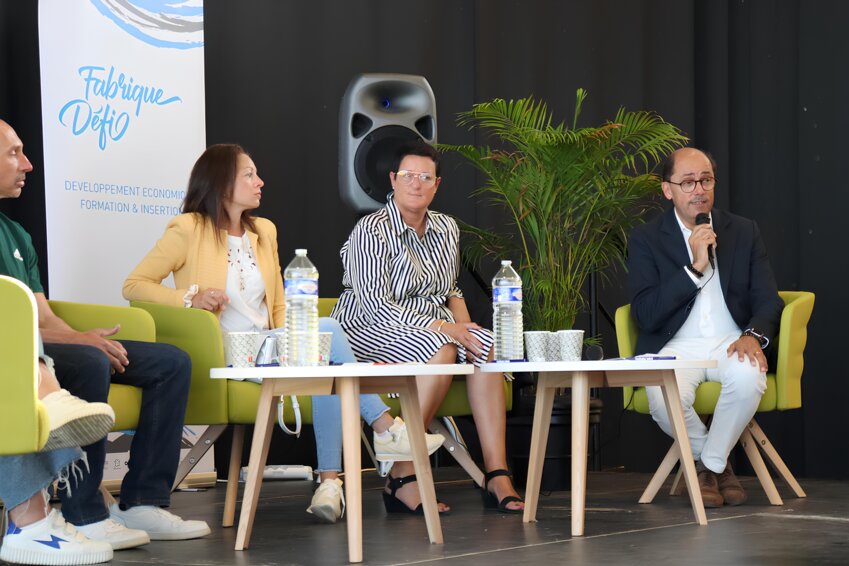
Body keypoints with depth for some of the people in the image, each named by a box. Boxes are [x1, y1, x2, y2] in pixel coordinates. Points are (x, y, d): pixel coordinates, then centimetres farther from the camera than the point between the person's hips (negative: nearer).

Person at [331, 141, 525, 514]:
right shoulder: (371, 231, -11)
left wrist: (464, 323, 0)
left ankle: (497, 474, -29)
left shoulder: (446, 229, 12)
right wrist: (440, 327, -26)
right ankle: (402, 479, -32)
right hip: (371, 331, -6)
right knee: (440, 350, -35)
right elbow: (377, 306, -19)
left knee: (486, 345, -23)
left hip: (433, 327, 7)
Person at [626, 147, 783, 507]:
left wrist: (753, 335, -16)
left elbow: (768, 301, 7)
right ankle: (719, 463, -2)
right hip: (676, 347, -1)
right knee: (663, 396, -35)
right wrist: (695, 267, -15)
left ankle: (710, 464, -8)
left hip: (731, 342, 1)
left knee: (748, 377, -35)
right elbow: (645, 315, -7)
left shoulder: (744, 232, 12)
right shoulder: (646, 240, 4)